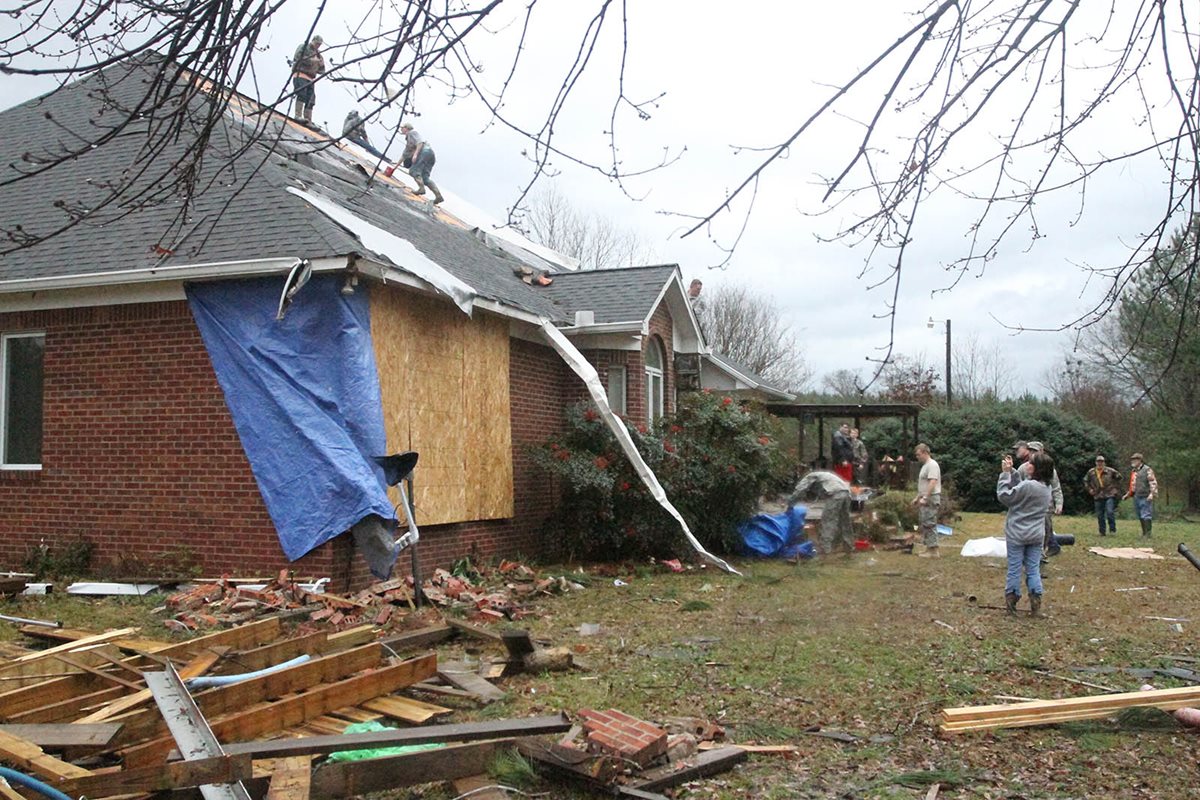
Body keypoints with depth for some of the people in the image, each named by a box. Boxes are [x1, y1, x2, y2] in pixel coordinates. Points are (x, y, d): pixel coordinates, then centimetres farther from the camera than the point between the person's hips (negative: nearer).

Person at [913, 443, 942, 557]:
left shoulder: (932, 465, -14)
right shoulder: (925, 465, 19)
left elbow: (932, 483, -23)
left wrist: (925, 498, -25)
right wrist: (917, 497, 23)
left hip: (931, 499, -11)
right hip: (925, 499, 11)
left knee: (929, 524, -10)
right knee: (924, 524, 12)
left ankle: (933, 550, -9)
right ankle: (930, 548, 17)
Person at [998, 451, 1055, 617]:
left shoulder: (1028, 486, -22)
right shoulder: (1046, 487, 4)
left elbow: (1004, 496, -14)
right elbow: (1020, 488, 10)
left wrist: (1005, 473, -9)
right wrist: (1011, 471, 5)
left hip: (1017, 535, -6)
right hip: (1036, 535, 6)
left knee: (1014, 569, 4)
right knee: (1033, 569, 11)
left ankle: (1011, 604, 11)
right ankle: (1036, 605, 8)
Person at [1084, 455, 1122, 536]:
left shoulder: (1110, 471, -2)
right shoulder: (1091, 472, 5)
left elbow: (1119, 477, 9)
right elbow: (1085, 481, 20)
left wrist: (1116, 488, 4)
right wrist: (1089, 489, 8)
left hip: (1109, 495, -3)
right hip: (1098, 496, 3)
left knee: (1110, 512, -16)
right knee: (1100, 515, 5)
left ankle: (1112, 529, -1)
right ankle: (1102, 532, 13)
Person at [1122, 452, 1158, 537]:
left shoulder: (1147, 470, -6)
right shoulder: (1133, 471, 19)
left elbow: (1153, 483, -13)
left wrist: (1152, 494, -24)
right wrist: (1128, 494, 27)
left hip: (1145, 497, -8)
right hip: (1136, 497, 8)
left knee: (1146, 516, -10)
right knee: (1140, 517, 9)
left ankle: (1148, 533, -10)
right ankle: (1144, 533, 13)